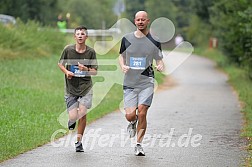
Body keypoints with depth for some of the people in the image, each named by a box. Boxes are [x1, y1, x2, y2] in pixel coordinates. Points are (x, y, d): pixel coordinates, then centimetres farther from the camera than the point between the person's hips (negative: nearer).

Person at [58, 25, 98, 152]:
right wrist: (66, 72, -7)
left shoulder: (90, 52, -3)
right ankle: (72, 121, 33)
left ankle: (79, 141, 8)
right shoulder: (68, 49, -4)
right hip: (71, 88, 0)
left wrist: (85, 69, -18)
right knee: (73, 116, -7)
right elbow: (60, 63, 11)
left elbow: (95, 71, 2)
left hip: (86, 87, 0)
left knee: (82, 114, -9)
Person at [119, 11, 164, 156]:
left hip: (147, 83, -1)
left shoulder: (154, 40, 1)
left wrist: (161, 66, -14)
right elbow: (121, 56, 17)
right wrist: (123, 66, -3)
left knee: (142, 114, -11)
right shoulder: (127, 39, 5)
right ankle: (133, 123, 31)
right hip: (130, 83, 1)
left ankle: (139, 144, 5)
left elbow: (159, 60, 9)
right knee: (130, 115, -8)